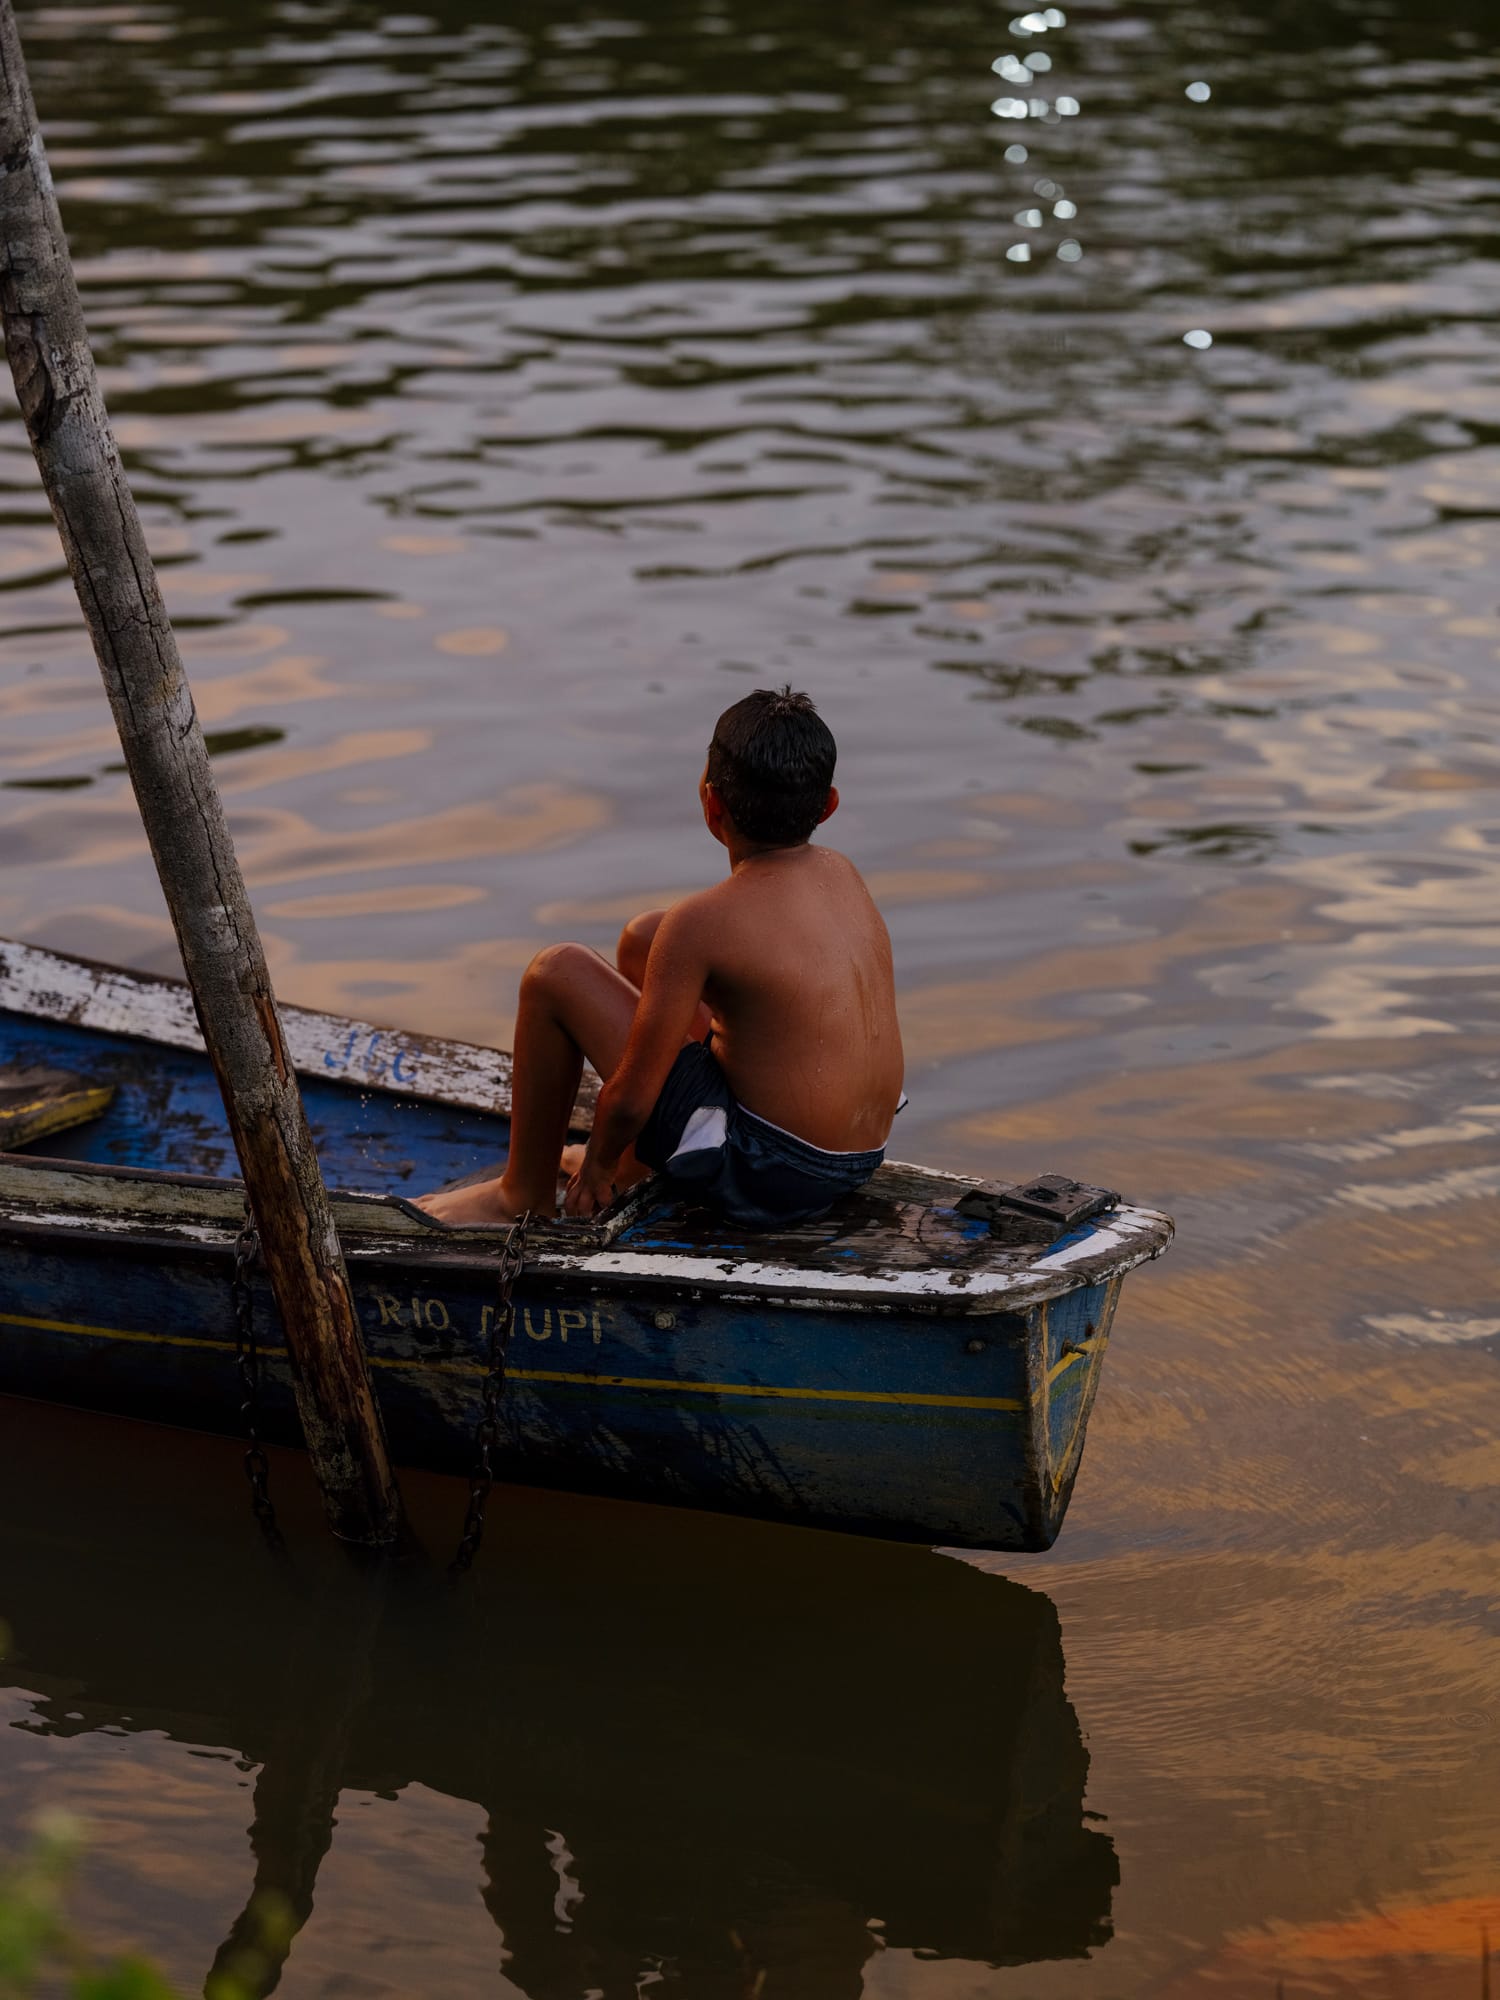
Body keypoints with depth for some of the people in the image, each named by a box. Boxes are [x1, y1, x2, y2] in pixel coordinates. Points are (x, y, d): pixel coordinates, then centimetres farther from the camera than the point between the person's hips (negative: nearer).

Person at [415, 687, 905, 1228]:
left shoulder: (701, 922, -20)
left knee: (556, 972, -1)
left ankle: (525, 1190, 16)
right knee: (642, 938, 22)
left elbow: (631, 1098, -17)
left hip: (765, 1177, -8)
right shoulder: (841, 873, 1)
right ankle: (632, 1163, 38)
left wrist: (597, 1166, 6)